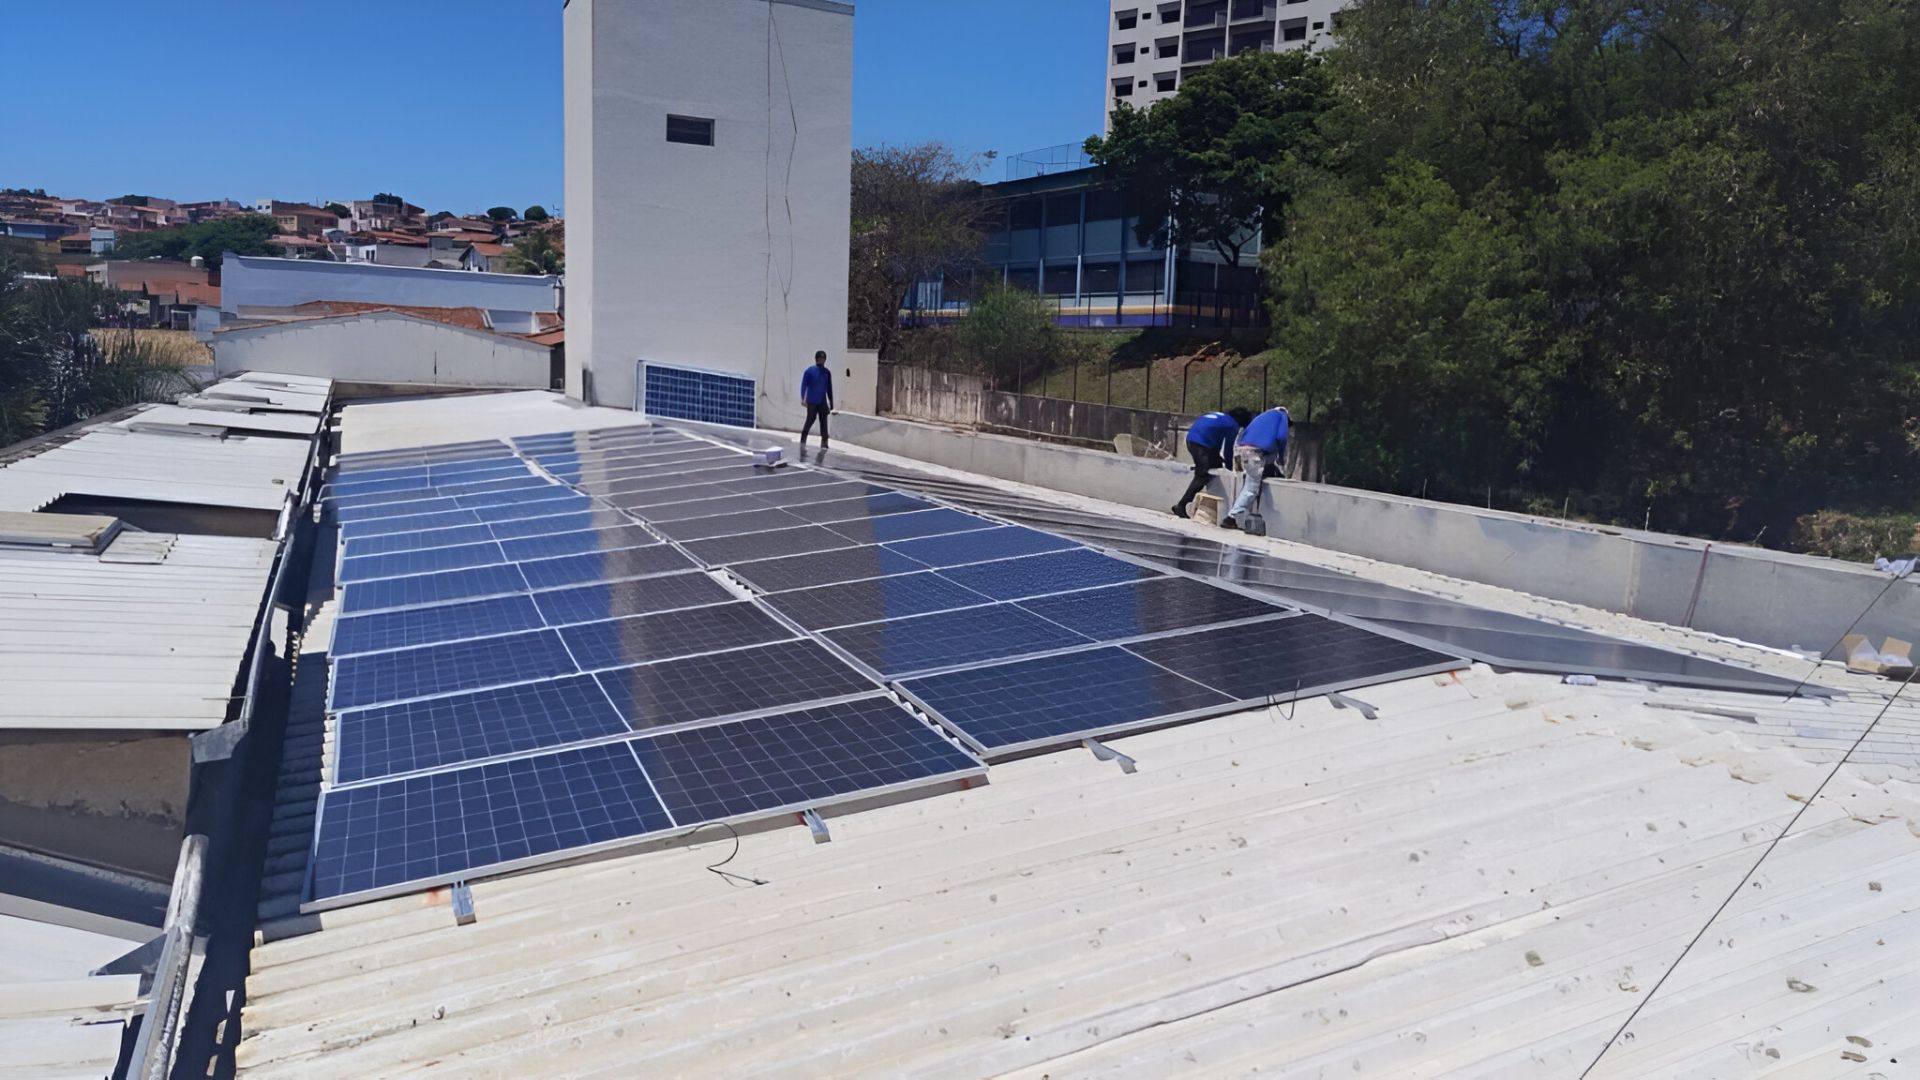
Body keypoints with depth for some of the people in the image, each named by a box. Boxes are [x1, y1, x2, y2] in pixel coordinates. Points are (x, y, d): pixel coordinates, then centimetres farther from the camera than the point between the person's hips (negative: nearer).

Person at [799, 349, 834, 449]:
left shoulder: (827, 373, 10)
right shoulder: (809, 371, -3)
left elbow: (829, 389, 16)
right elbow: (804, 385, -5)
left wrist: (831, 403, 16)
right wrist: (803, 398, -15)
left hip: (823, 402, 4)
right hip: (812, 402, -4)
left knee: (824, 422, 1)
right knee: (810, 420, -5)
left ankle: (824, 443, 5)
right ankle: (802, 442, 5)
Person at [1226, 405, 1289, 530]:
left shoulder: (1263, 416, 35)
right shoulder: (1282, 415, 17)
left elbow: (1244, 434, 26)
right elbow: (1281, 437, 0)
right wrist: (1281, 457, 13)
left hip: (1241, 448, 7)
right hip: (1255, 451, -7)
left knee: (1247, 486, 12)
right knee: (1251, 489, -6)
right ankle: (1232, 517, -12)